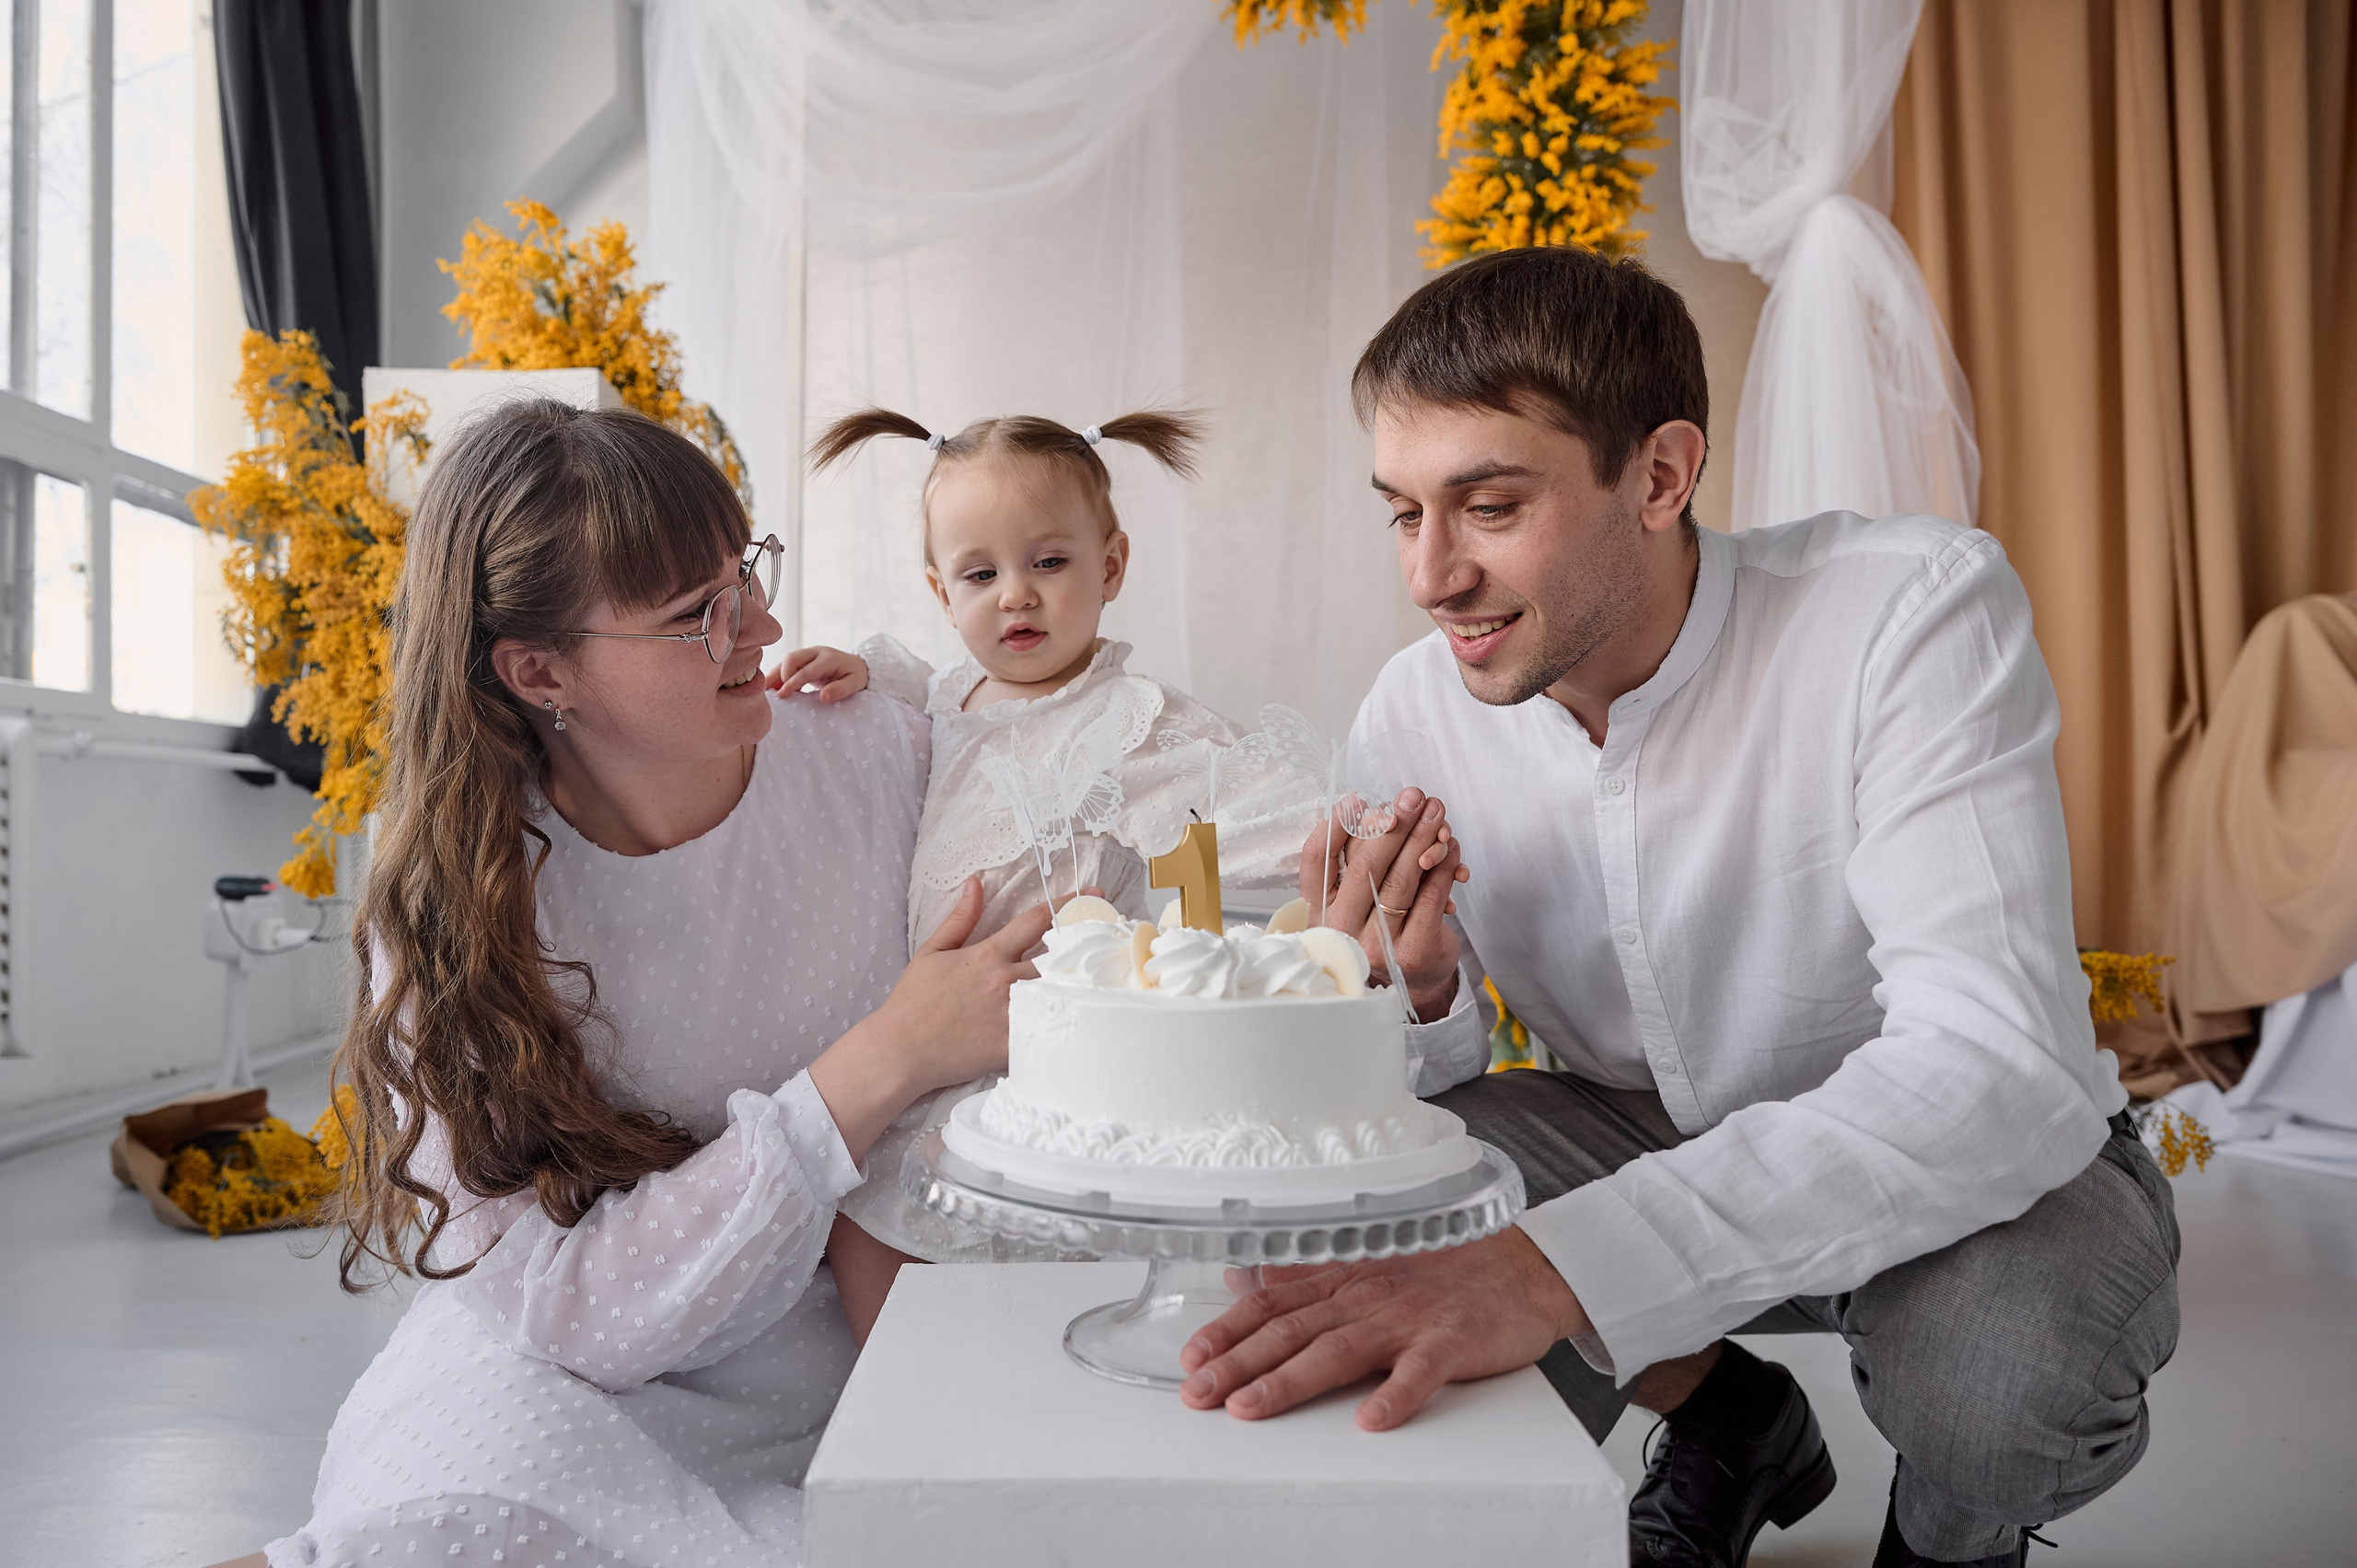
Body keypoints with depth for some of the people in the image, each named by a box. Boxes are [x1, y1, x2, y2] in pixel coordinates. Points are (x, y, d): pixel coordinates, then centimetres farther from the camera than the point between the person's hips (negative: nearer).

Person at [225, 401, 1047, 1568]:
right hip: (577, 1383, -2)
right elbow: (570, 1305, -20)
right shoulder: (447, 911, -14)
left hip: (861, 1339, 3)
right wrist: (879, 1068, -27)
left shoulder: (883, 758, -10)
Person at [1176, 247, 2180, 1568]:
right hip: (1655, 1137, 4)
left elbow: (2002, 1069, -38)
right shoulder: (1417, 712, -14)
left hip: (1989, 1157, -3)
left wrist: (1559, 1263, -51)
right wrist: (1403, 992, -31)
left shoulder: (1916, 613, -27)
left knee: (2002, 1330, -35)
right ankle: (1733, 1424, 10)